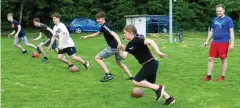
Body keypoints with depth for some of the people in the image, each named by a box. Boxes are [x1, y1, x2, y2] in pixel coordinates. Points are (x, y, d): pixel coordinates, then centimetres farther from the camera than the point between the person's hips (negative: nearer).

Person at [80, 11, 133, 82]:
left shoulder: (104, 26, -12)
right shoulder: (103, 26, 18)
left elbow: (114, 34, -28)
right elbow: (97, 34, 36)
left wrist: (119, 43, -42)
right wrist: (86, 37, 39)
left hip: (112, 47, -10)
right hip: (117, 47, 10)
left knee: (97, 58, -1)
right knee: (119, 63, 26)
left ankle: (108, 74, -11)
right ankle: (131, 76, 25)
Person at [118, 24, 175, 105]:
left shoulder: (137, 40, -17)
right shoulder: (129, 45, 10)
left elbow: (150, 41, -28)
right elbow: (124, 56, 4)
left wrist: (158, 52, -38)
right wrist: (120, 49, -13)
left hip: (150, 64, -10)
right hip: (149, 65, 10)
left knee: (136, 81, -7)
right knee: (151, 84, 19)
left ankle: (158, 88, -2)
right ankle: (169, 98, 25)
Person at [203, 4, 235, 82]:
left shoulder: (228, 19, -4)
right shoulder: (215, 19, 12)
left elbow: (231, 32, -7)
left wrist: (232, 43, -14)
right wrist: (207, 41, 14)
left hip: (224, 43, -5)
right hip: (214, 42, 5)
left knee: (223, 59, 4)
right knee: (210, 58, 1)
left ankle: (222, 76, 14)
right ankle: (209, 76, 9)